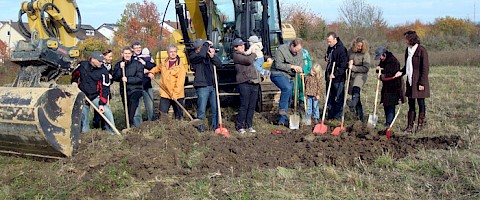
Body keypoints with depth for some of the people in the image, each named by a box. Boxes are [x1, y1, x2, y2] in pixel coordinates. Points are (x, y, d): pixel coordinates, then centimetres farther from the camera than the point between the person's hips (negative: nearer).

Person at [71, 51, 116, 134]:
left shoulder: (103, 72, -14)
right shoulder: (82, 65, -6)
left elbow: (105, 89, -15)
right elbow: (75, 73, 16)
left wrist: (102, 104, -21)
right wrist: (74, 81, -4)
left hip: (96, 96, -2)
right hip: (82, 96, 2)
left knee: (106, 111, -18)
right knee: (83, 116, 11)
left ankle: (112, 132, -9)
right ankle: (84, 130, 32)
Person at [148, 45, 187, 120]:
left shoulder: (180, 65, -7)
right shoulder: (164, 63, 9)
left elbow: (180, 81, -14)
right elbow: (157, 68, 32)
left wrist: (175, 94, -20)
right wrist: (151, 72, 12)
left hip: (177, 95, -4)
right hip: (165, 94, 4)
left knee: (178, 115, 5)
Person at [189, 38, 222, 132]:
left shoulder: (207, 55, 13)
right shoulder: (192, 56, -5)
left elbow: (219, 64, 8)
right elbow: (202, 55, -26)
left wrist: (212, 56, -8)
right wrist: (207, 44, -12)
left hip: (212, 85, 6)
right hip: (202, 86, -5)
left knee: (215, 108, 9)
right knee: (201, 110, -3)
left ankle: (215, 127, 21)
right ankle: (200, 127, 9)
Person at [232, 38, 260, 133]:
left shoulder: (247, 53, 23)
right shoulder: (236, 55, -1)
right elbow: (248, 61, -16)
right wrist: (254, 54, 1)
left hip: (255, 82, 7)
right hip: (244, 83, -7)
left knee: (252, 106, 8)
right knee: (244, 105, -7)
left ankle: (249, 125, 16)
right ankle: (239, 126, 3)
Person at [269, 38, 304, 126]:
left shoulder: (300, 53, 5)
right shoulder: (281, 50, -16)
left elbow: (301, 63, 15)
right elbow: (278, 65, -19)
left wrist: (299, 68, -9)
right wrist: (292, 67, -21)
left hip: (290, 77, 7)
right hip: (278, 74, -7)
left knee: (288, 97, 6)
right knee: (287, 88, -33)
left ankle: (282, 119, 15)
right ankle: (282, 110, -19)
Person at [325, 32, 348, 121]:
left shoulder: (341, 49, -15)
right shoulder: (330, 48, 12)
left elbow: (343, 66, -20)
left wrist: (335, 74, -25)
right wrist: (327, 58, 8)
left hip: (338, 79, -8)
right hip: (329, 77, 8)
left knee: (338, 99, -1)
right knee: (330, 98, 13)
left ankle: (337, 118, 6)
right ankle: (330, 117, 21)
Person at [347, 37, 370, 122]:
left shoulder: (365, 54, -8)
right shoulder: (350, 51, 4)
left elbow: (366, 68, -12)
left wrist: (353, 67, -15)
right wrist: (348, 63, -4)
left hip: (361, 74, -5)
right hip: (352, 75, 5)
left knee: (356, 89, -33)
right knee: (355, 95, 8)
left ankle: (352, 105, -53)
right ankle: (360, 116, 18)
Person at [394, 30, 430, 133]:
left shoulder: (422, 50, -13)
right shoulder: (407, 50, 10)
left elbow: (425, 68, -13)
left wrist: (422, 83, -16)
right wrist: (401, 72, 1)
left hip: (419, 82, -7)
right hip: (410, 81, 7)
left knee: (421, 103, 4)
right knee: (411, 104, 9)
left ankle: (420, 125, 14)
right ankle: (410, 126, 12)